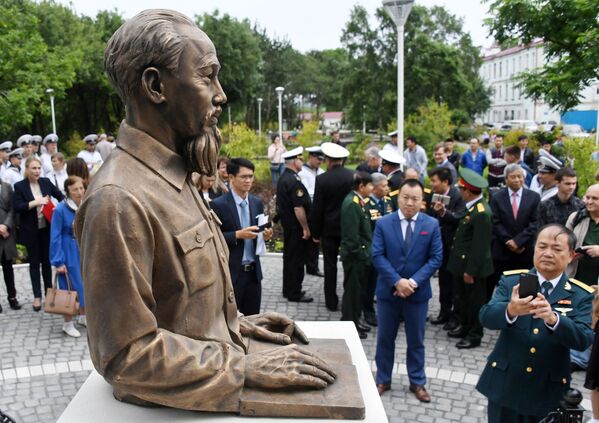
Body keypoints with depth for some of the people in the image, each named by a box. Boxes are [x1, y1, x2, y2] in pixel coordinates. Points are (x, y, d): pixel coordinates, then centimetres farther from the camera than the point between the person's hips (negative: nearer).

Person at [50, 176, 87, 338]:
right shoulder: (60, 209, -17)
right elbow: (55, 237, -14)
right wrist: (58, 261, -14)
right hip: (69, 254, -5)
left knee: (85, 283, 14)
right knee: (70, 286, 2)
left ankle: (82, 316, 33)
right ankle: (68, 323, 17)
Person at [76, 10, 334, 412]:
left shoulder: (173, 177, 5)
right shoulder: (120, 199, -27)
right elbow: (129, 354, -26)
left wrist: (234, 321, 4)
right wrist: (245, 368, -22)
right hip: (172, 407, -8)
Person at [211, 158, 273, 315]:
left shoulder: (257, 202, 8)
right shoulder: (218, 204, -9)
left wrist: (265, 235, -6)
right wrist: (237, 235, -22)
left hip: (253, 271, 5)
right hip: (230, 272, -5)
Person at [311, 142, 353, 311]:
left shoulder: (322, 179, -12)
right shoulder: (353, 176, -8)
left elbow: (317, 209, -9)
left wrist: (316, 233, 1)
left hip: (329, 229, -2)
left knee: (330, 266, 8)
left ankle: (331, 301, 14)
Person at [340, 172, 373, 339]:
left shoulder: (358, 201, 10)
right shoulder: (351, 203, -20)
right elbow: (352, 235, -23)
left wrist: (366, 253, 15)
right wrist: (360, 255, -19)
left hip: (361, 255, 9)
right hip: (355, 256, -9)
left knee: (358, 289, 18)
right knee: (352, 290, 2)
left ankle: (355, 321, 31)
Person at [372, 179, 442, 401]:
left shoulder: (432, 225, -2)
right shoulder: (383, 223, -4)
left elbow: (436, 258, -5)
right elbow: (377, 256, -8)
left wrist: (414, 281, -16)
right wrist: (397, 281, -18)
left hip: (418, 291, 0)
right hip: (388, 290, 0)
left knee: (416, 340, 13)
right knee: (385, 338, 11)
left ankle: (417, 382, 28)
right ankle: (382, 380, 27)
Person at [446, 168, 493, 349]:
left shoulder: (481, 213, -26)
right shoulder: (472, 206, 2)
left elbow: (480, 246, -24)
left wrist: (471, 271, -20)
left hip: (472, 267, -9)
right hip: (462, 263, 9)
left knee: (475, 300, 8)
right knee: (463, 297, 22)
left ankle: (474, 335, 23)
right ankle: (465, 326, 40)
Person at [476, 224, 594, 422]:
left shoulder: (582, 295, -3)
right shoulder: (511, 280, -3)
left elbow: (583, 339, -17)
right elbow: (486, 316, -15)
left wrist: (553, 318, -36)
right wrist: (510, 310, -37)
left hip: (548, 392, 0)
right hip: (505, 385, 0)